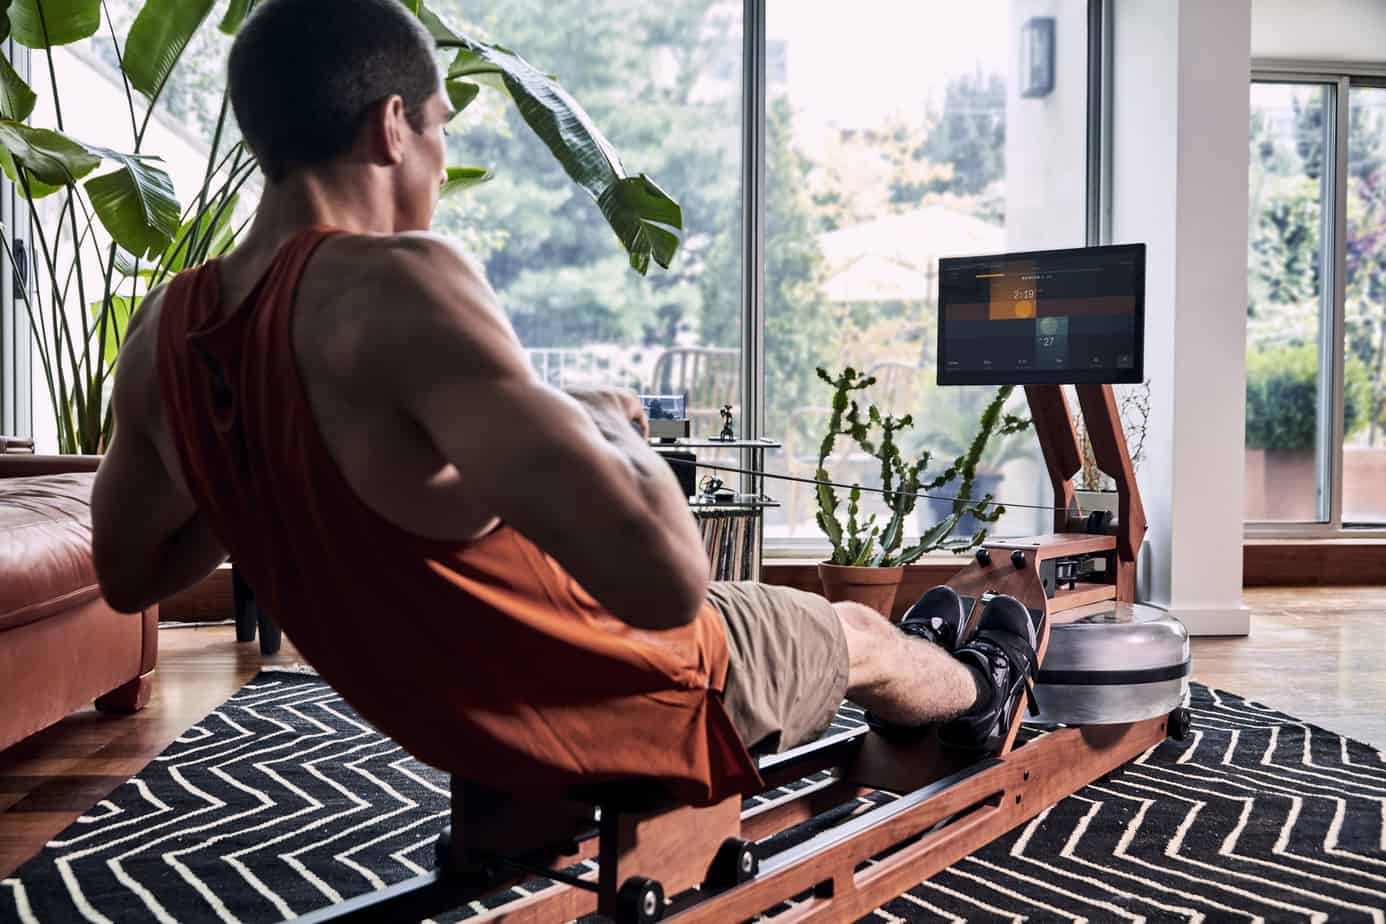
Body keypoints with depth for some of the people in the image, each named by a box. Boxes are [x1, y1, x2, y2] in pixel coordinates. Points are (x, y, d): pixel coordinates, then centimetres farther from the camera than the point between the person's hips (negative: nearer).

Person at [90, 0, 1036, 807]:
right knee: (857, 633, 25)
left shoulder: (165, 329, -11)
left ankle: (918, 666, 64)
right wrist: (606, 424, -22)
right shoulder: (397, 289, -35)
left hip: (438, 711, 7)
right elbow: (665, 577, -45)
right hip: (614, 703, -7)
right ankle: (978, 695, 61)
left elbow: (129, 572, 7)